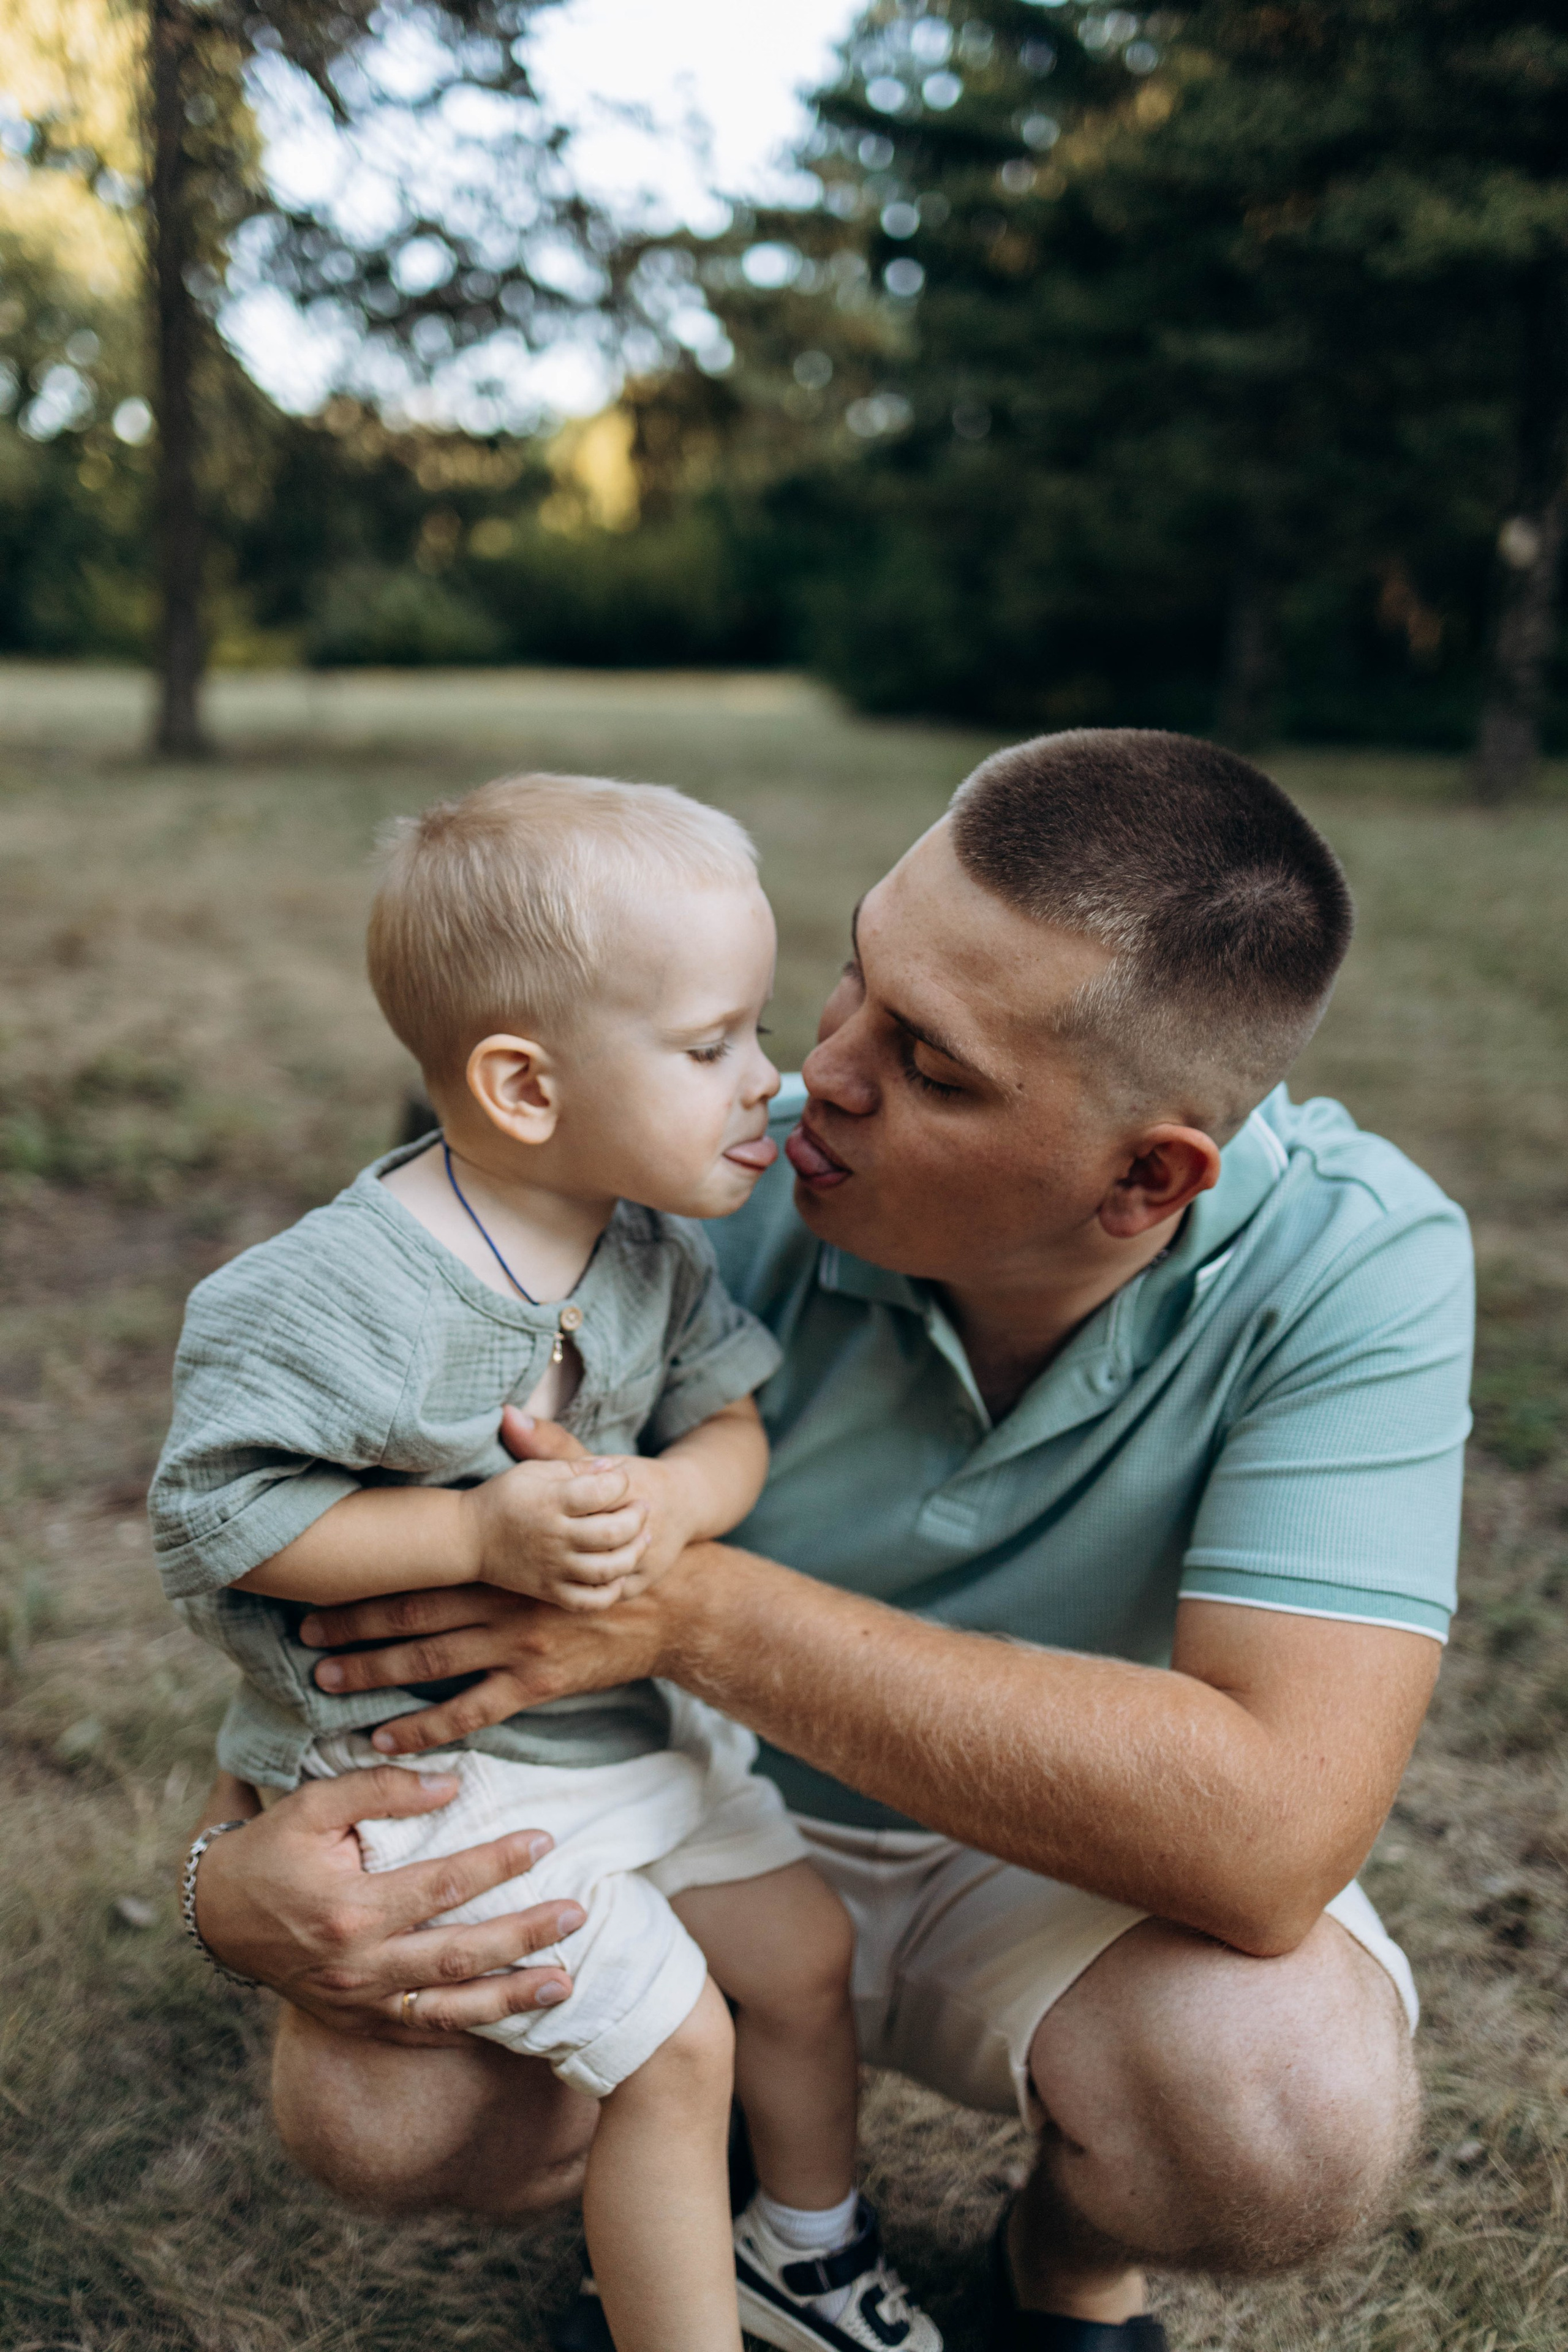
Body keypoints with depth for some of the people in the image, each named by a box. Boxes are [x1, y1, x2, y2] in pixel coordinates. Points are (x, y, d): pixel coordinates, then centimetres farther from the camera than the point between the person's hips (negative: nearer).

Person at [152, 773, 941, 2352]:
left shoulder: (657, 1248, -5)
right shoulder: (333, 1296, -27)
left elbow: (729, 1419, 0)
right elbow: (217, 1519, -22)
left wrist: (677, 1495, -24)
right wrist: (483, 1534, -30)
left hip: (627, 1711, 8)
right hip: (431, 1761, -7)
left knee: (804, 1953, 16)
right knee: (668, 2042, -7)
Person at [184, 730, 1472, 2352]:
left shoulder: (1354, 1260, -28)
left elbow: (1269, 1834, -38)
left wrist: (703, 1608, -39)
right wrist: (239, 1867, -33)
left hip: (1070, 1857, -1)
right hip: (705, 1817, 2)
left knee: (1293, 2106, -32)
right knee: (366, 2101, -22)